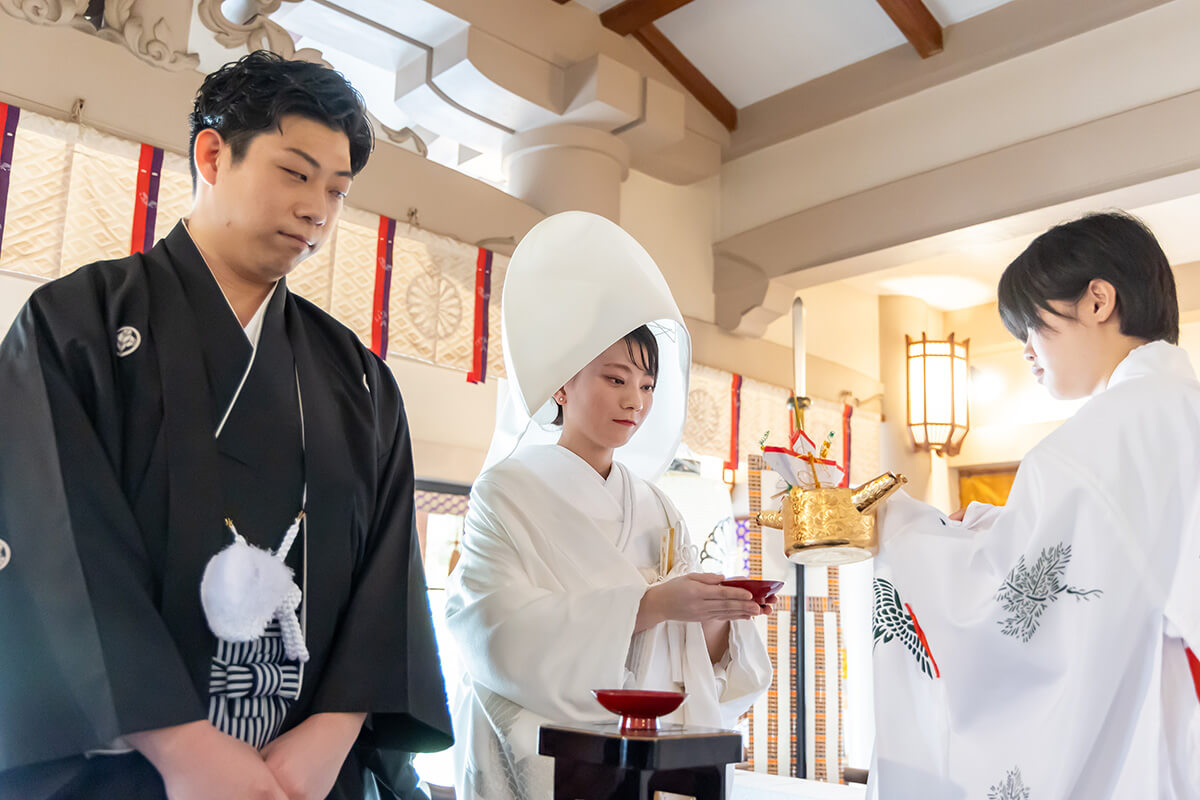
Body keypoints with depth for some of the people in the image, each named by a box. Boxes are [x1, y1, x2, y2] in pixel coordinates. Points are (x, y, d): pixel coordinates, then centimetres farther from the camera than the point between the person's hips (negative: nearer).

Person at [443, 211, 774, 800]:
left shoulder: (656, 513, 8)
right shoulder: (509, 491, -6)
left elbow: (685, 662, 5)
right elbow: (503, 631, -20)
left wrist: (714, 619, -17)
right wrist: (648, 605, -27)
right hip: (536, 750, -4)